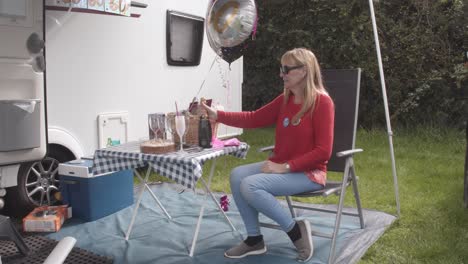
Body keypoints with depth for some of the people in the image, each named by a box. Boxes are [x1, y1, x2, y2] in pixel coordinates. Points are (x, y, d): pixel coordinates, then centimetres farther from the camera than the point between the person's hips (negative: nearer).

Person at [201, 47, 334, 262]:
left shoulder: (322, 101, -14)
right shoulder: (284, 99, 7)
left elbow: (323, 151, -18)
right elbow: (253, 119, 9)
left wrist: (285, 166, -21)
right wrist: (217, 115, -2)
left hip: (308, 172, -7)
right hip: (281, 167, 7)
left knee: (251, 185, -25)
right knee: (237, 175, -12)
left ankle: (296, 230, -8)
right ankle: (254, 239, -1)